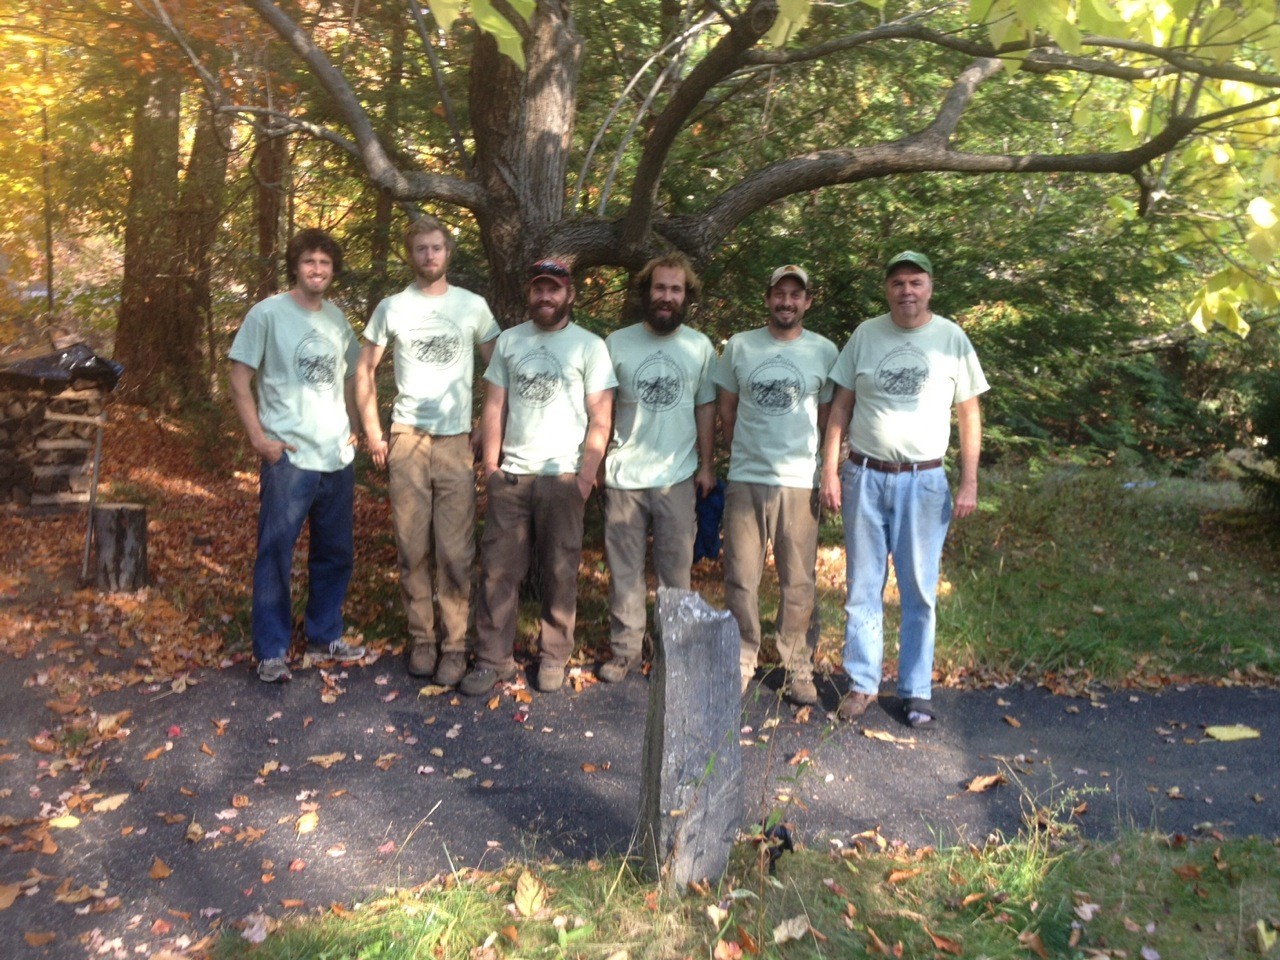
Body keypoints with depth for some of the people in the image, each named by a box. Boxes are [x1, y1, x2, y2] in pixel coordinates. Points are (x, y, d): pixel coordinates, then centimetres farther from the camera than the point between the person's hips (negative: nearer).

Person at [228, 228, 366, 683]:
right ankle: (271, 651, 11)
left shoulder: (337, 318, 11)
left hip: (338, 457, 6)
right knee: (275, 555, 0)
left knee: (335, 553, 14)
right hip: (288, 457, -6)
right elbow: (239, 379, -5)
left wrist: (352, 428, 11)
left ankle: (325, 633, 30)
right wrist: (258, 437, -12)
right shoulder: (267, 313, -5)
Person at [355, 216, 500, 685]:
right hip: (407, 439, 1)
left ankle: (454, 644, 10)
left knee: (455, 550, -1)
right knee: (412, 547, 5)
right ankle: (421, 638, 18)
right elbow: (364, 371, 11)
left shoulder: (473, 306, 5)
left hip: (457, 441, -1)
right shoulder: (392, 308, 6)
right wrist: (372, 433, 3)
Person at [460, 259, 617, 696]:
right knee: (498, 569, 3)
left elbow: (600, 417, -3)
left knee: (560, 572, 5)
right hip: (510, 475, 3)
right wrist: (490, 463, 1)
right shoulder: (508, 341, 10)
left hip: (562, 477, -3)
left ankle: (554, 657, 19)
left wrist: (587, 474, -10)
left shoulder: (589, 346, 0)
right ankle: (493, 659, 12)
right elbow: (494, 405, 9)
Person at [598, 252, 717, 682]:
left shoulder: (700, 347, 3)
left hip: (677, 477, 0)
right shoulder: (617, 343, 0)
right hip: (624, 475, 0)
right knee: (624, 568, 8)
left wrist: (706, 464, 6)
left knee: (676, 570, 8)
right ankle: (624, 649, 20)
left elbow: (705, 408, 9)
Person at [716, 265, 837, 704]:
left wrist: (823, 470, 5)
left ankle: (797, 666, 21)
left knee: (797, 582, 7)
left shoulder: (824, 351, 3)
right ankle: (742, 660, 22)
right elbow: (726, 412, 11)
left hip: (800, 482, 0)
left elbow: (828, 417, 9)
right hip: (745, 480, 1)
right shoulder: (739, 346, 4)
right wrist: (746, 453, 9)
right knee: (741, 578, 6)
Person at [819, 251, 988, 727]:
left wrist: (969, 482, -2)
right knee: (863, 588, 8)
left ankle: (917, 691, 18)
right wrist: (829, 470, -1)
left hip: (923, 481, -1)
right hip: (865, 476, 1)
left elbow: (969, 413, 3)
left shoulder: (951, 338, 0)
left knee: (919, 592, 6)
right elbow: (841, 405, 6)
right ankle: (862, 683, 20)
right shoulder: (866, 335, 3)